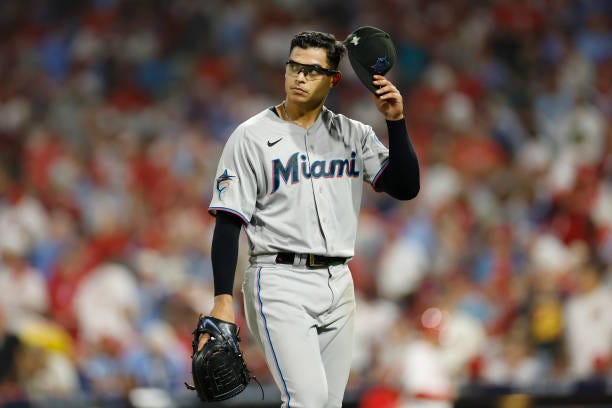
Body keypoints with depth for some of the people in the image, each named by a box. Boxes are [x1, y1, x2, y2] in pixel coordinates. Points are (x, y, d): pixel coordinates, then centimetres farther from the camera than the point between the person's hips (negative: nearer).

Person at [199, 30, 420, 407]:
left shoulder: (354, 135, 10)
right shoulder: (251, 137, -2)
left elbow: (406, 188, 1)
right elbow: (228, 222, -6)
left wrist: (395, 121, -9)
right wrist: (223, 301, -14)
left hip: (339, 285, 5)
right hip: (279, 281, -5)